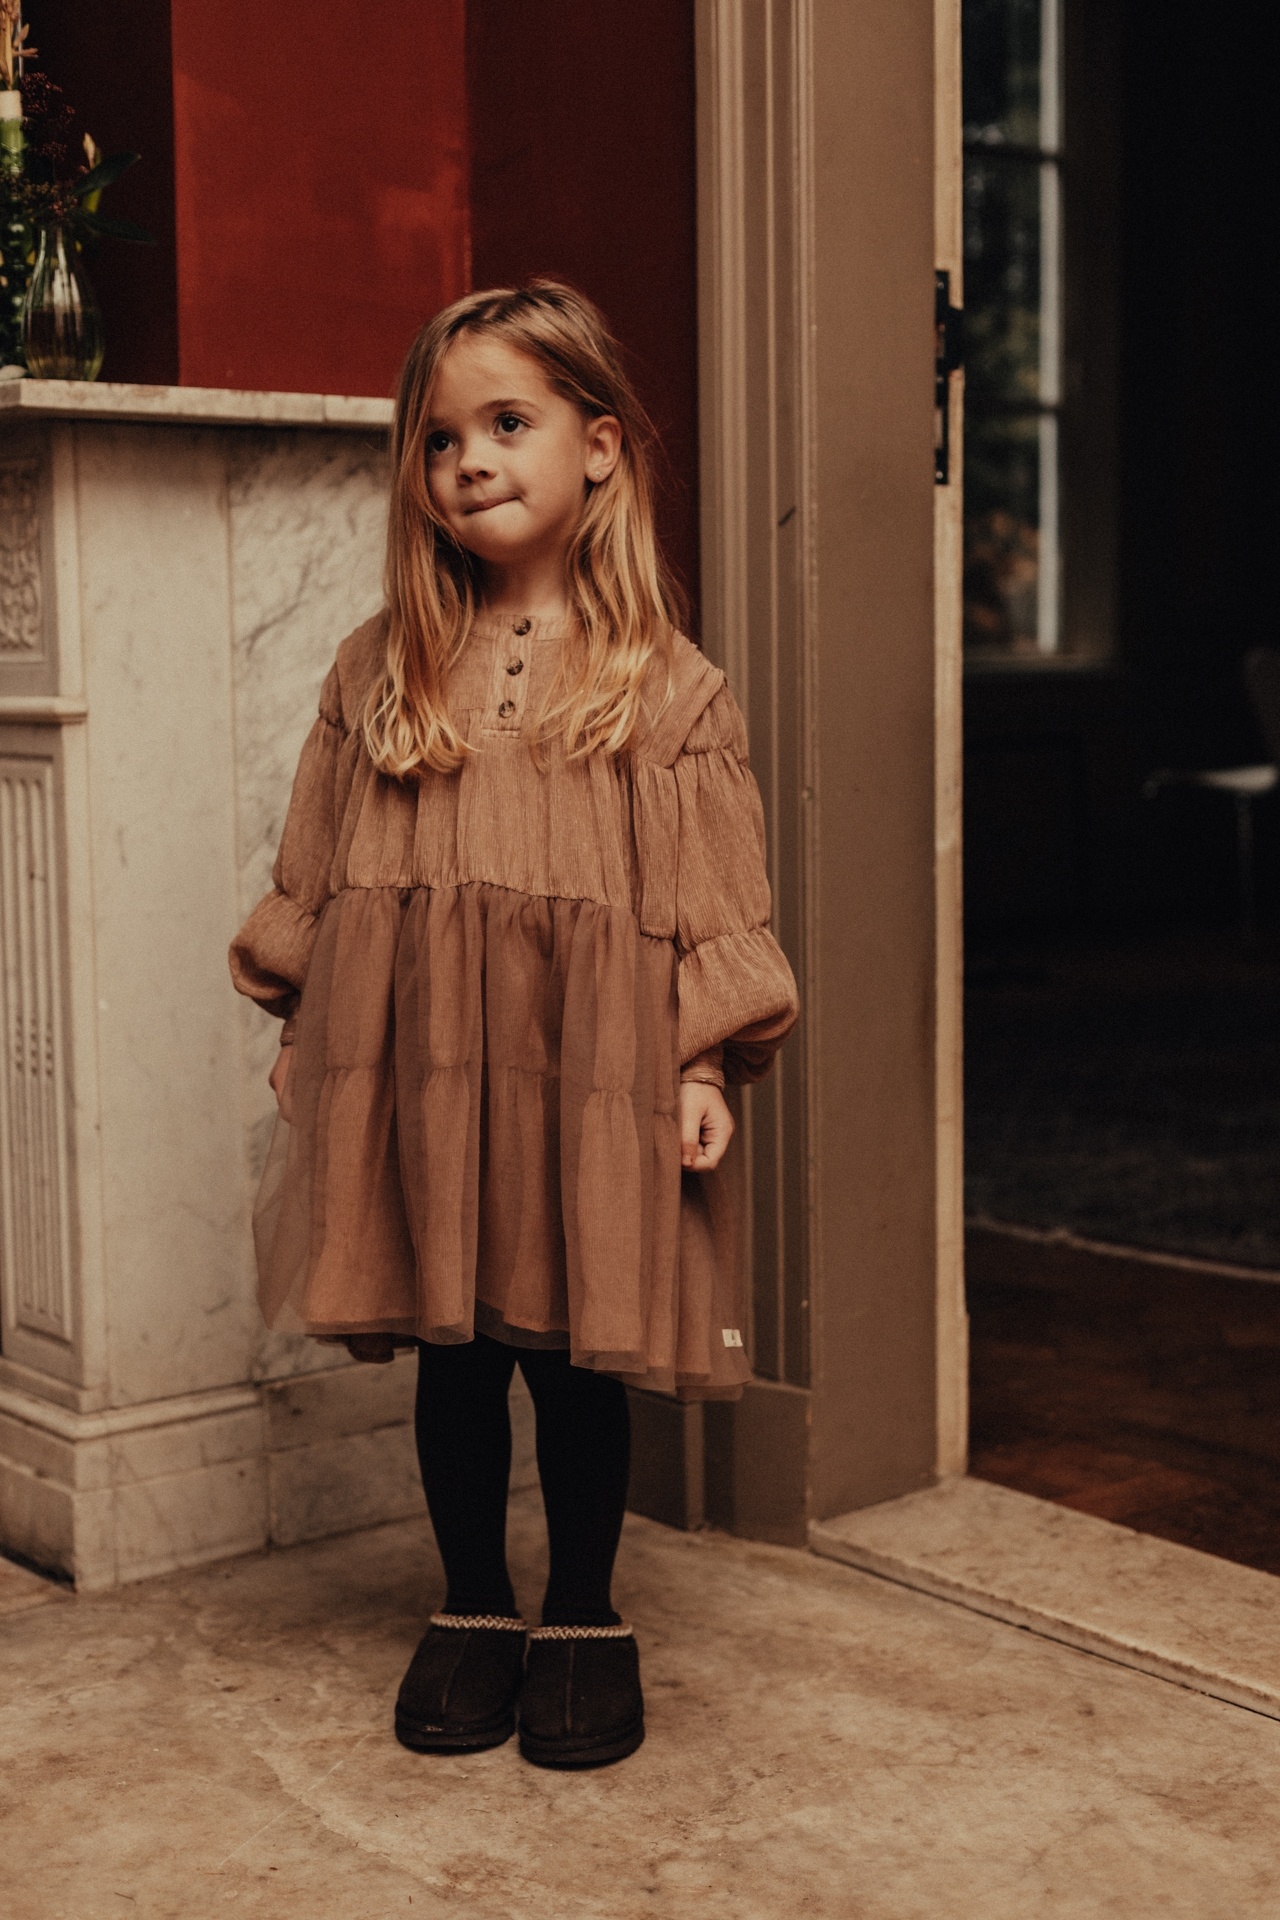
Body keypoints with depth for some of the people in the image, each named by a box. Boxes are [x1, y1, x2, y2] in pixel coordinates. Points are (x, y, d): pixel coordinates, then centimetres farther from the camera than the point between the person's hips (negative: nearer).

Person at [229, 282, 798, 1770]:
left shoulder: (666, 687, -1)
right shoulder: (381, 670, 6)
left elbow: (714, 900, -1)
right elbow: (315, 879, 11)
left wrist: (707, 1064, -8)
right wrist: (302, 1028, 9)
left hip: (591, 1076, -2)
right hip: (415, 1077, 2)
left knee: (580, 1355, 7)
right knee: (451, 1352, 11)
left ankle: (584, 1619, 26)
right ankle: (473, 1609, 28)